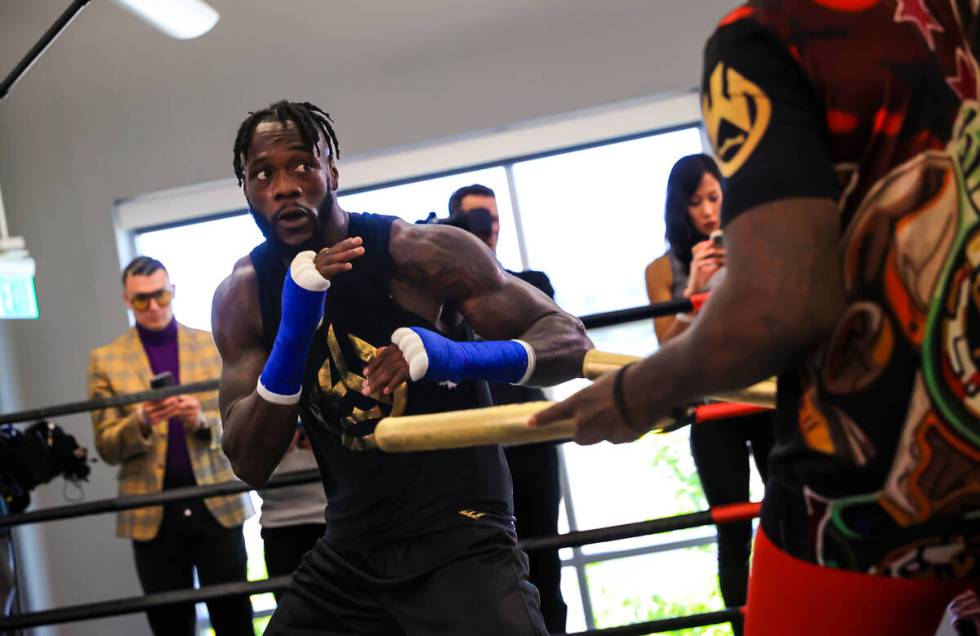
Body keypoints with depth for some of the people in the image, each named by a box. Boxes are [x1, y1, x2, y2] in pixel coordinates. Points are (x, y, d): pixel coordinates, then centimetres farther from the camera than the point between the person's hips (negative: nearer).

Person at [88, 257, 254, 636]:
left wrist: (203, 421, -15)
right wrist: (141, 422, -19)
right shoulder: (106, 360, 4)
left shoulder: (215, 346, 6)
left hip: (217, 502, 1)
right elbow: (107, 448, 1)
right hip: (152, 512, 0)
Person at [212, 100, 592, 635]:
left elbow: (570, 341, -11)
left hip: (459, 537, -4)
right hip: (351, 547, 4)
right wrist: (293, 332, -24)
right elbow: (249, 465, -9)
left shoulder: (420, 252, -13)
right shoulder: (243, 297, -2)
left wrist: (464, 357, -32)